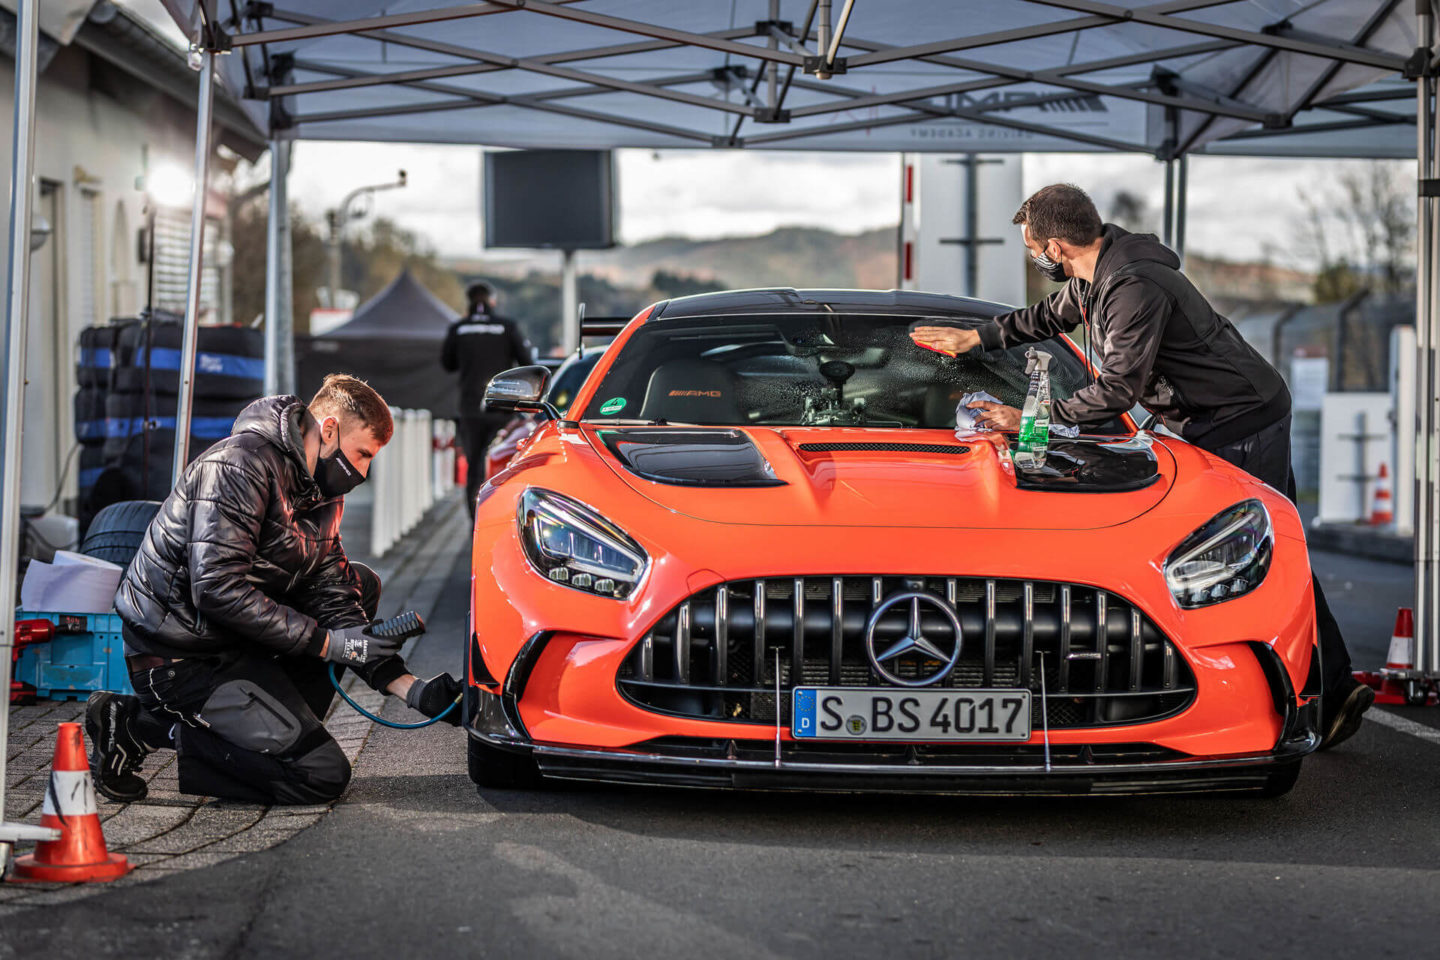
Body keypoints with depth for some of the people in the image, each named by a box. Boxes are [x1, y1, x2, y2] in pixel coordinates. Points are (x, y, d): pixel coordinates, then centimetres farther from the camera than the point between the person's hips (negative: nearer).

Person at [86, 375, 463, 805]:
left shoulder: (322, 495, 11)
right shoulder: (240, 463, -18)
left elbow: (331, 600, 7)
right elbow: (218, 589, -26)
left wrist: (411, 688, -6)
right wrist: (329, 644, -23)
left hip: (239, 642, 10)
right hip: (181, 656, -10)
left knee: (359, 585, 14)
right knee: (322, 775, -14)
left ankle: (270, 725, 3)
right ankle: (139, 726, -9)